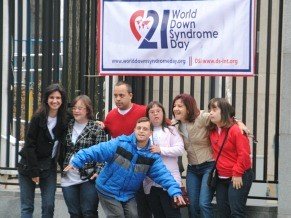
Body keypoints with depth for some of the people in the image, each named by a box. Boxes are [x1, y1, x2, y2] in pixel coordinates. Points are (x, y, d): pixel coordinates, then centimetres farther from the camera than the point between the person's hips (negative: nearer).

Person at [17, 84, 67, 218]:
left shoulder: (63, 120, 0)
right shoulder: (38, 118, -12)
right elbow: (29, 145, -13)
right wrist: (34, 171, -14)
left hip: (49, 167, 4)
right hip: (29, 166, -4)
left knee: (49, 206, 1)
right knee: (27, 207, 0)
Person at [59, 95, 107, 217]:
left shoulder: (96, 128, -5)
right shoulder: (69, 126, 10)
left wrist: (98, 172, -18)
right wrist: (62, 168, 14)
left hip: (88, 178, -5)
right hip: (68, 178, 5)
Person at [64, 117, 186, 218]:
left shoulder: (152, 156, -7)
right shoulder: (120, 144, -17)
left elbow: (163, 174, -14)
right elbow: (96, 151, -20)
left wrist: (175, 191, -28)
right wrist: (77, 161, -26)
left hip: (128, 195, 4)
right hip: (108, 190, -4)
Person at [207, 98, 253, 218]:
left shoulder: (236, 129, -16)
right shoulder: (212, 131, 7)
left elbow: (244, 154, -18)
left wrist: (237, 174, -17)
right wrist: (216, 169, 9)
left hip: (239, 178, -8)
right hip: (221, 179, 8)